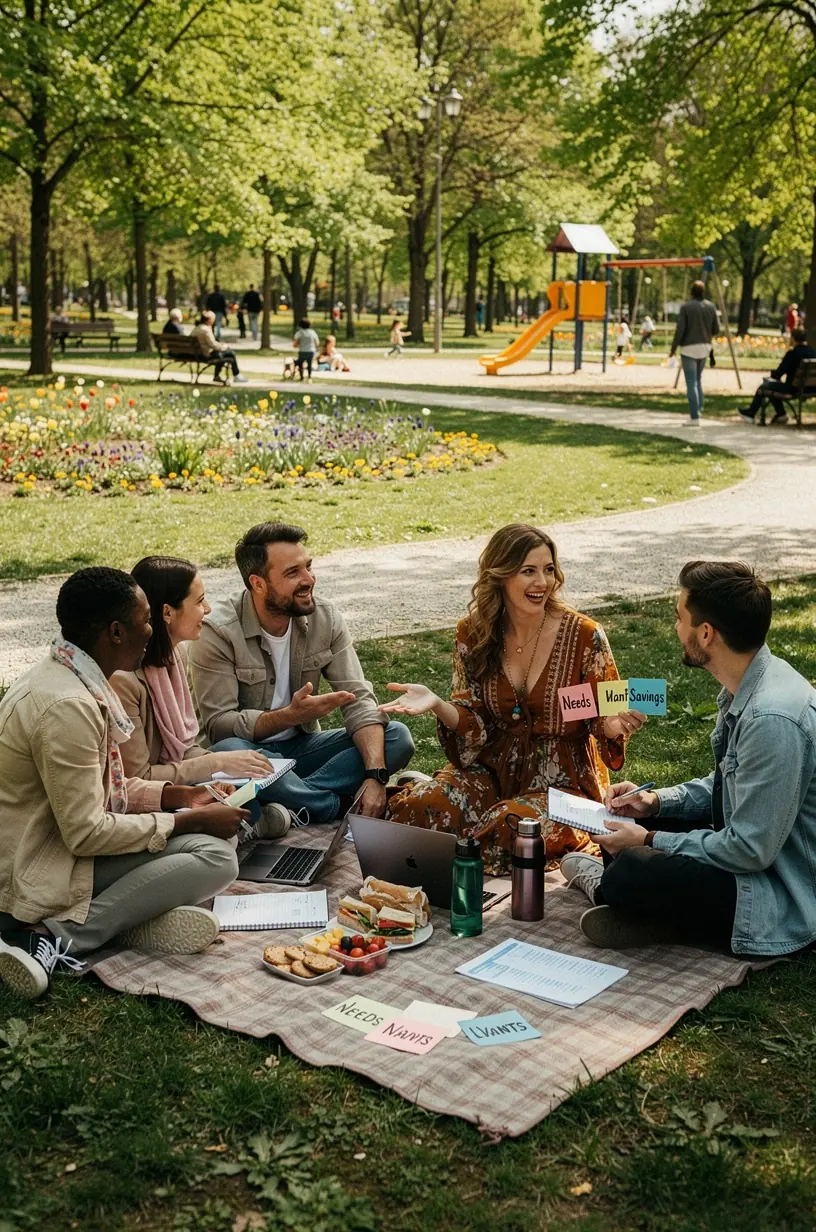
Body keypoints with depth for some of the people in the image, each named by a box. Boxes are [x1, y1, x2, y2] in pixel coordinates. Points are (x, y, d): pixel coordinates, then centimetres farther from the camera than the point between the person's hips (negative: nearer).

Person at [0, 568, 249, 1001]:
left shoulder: (61, 674, 5)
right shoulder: (68, 705, -26)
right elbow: (87, 834, -24)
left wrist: (176, 796, 5)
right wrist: (192, 821, -15)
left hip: (48, 843, 10)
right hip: (41, 876, -10)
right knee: (215, 857, -19)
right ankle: (55, 938, -17)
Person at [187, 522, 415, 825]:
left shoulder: (326, 618, -4)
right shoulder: (217, 631, -16)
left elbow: (358, 700, -10)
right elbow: (219, 725, -21)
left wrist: (375, 774, -26)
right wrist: (291, 715, -36)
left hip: (303, 746, 4)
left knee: (398, 738, -16)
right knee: (227, 751, -39)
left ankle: (294, 797, -27)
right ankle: (338, 805, -25)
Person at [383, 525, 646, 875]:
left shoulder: (584, 636, -10)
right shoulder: (473, 633, -2)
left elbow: (603, 721, -4)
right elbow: (473, 723, 0)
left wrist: (614, 725, -28)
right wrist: (436, 705, -21)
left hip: (564, 780, -2)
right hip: (493, 769, 3)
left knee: (507, 829, -33)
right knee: (412, 808, -22)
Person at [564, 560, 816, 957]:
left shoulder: (772, 720, -30)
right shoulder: (746, 689, 1)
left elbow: (750, 850, -26)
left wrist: (650, 841, -16)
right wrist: (656, 802, 2)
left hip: (783, 901, -10)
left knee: (631, 870, -27)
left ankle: (608, 889, 3)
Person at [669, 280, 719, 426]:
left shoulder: (686, 307, -10)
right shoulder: (710, 306, 3)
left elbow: (680, 329, -13)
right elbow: (716, 328, 5)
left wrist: (673, 348, -4)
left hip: (689, 348, -5)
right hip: (704, 347, 5)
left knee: (691, 382, -5)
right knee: (698, 379, 22)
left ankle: (695, 418, -8)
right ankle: (698, 410, 22)